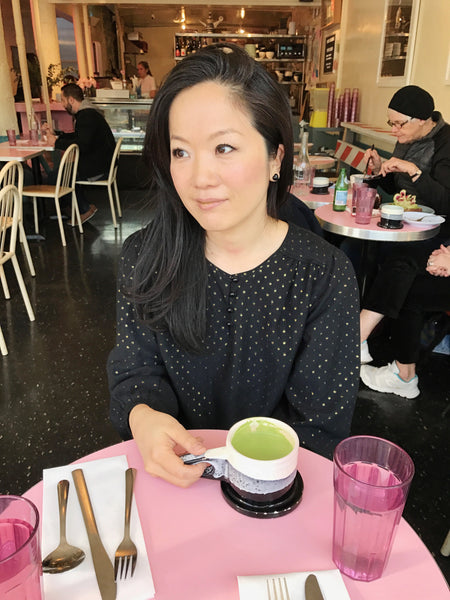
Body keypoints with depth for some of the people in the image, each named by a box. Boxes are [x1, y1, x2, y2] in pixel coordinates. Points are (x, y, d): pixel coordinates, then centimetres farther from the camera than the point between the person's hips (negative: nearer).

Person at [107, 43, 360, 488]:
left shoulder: (324, 276, -15)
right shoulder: (145, 257, -8)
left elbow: (320, 426, -11)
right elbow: (135, 372, -3)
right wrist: (143, 417, -25)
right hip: (167, 472, 2)